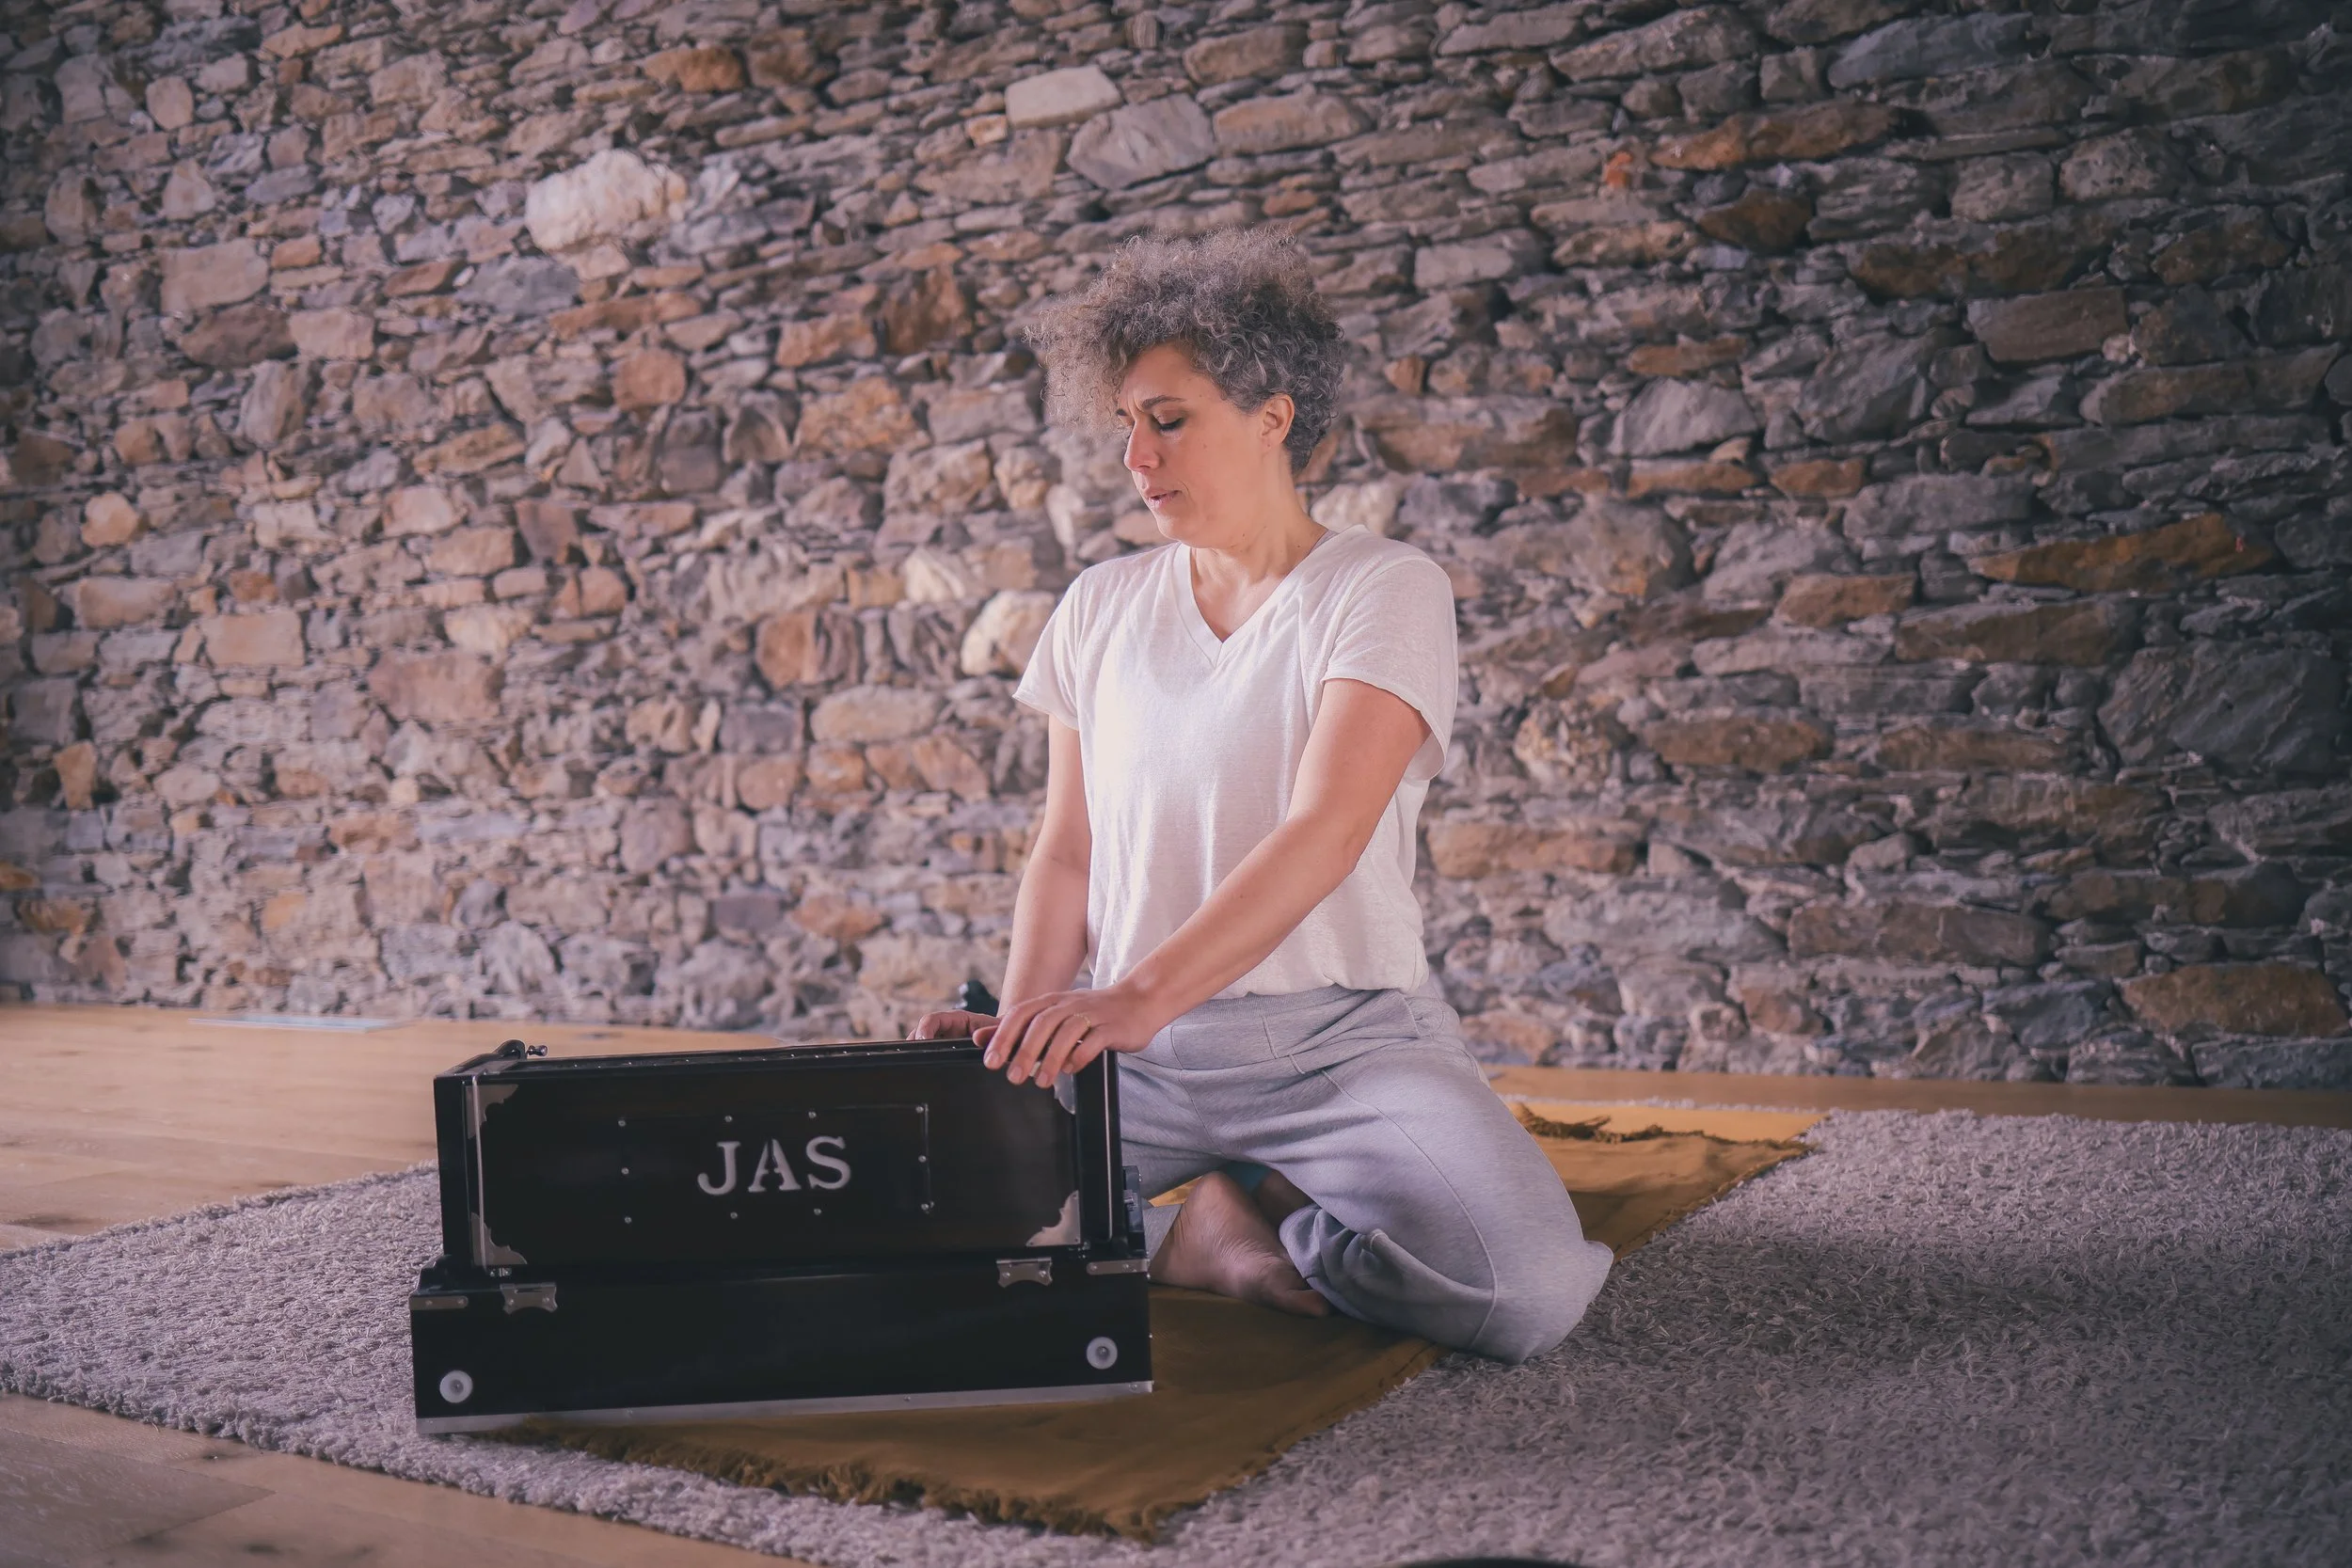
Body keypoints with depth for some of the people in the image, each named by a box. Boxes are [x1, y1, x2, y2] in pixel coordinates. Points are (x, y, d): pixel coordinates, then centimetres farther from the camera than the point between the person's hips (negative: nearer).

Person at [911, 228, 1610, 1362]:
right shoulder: (1100, 608, 11)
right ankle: (1202, 1235, -2)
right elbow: (1066, 852, 10)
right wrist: (1024, 1026, -8)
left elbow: (1326, 832, -19)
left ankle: (1236, 1214, -2)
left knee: (1525, 1289, -29)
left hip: (1340, 1034, -3)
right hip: (1136, 1043, 4)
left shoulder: (1383, 589, -5)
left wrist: (1140, 993, -33)